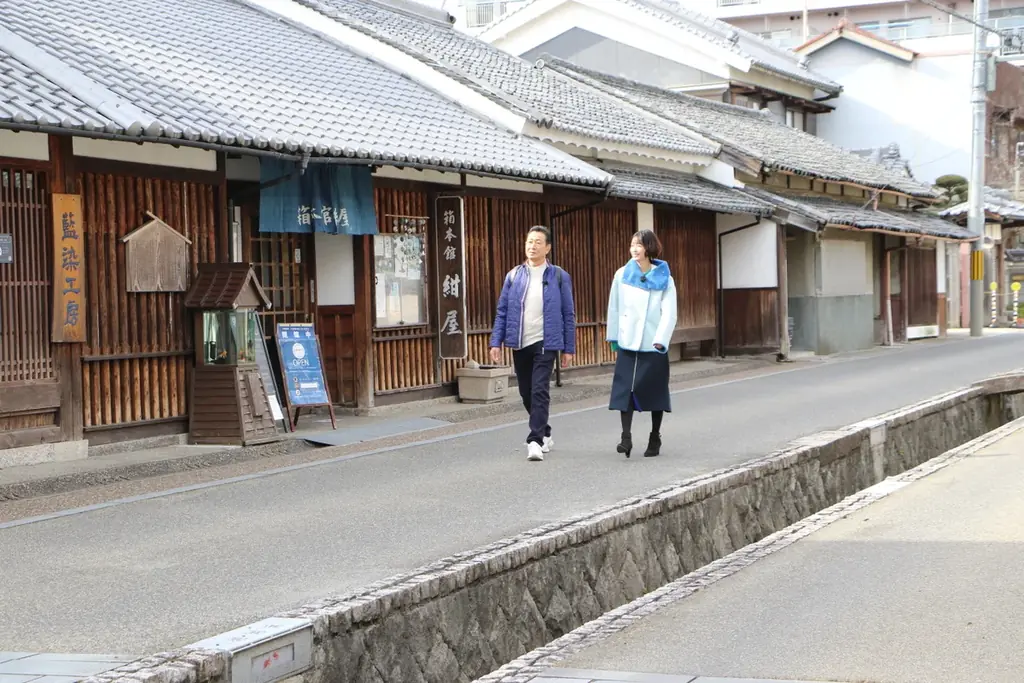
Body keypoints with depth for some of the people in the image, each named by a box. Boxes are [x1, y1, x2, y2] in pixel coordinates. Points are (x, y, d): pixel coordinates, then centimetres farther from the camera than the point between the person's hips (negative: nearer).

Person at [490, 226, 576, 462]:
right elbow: (502, 311, 7)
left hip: (545, 343, -4)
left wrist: (569, 348, 1)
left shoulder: (559, 277, 1)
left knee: (539, 392, -14)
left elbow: (568, 314, 3)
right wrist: (496, 342, -1)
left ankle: (535, 441, -14)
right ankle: (545, 434, 29)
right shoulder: (514, 276, 7)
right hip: (519, 344, 4)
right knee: (526, 393, 11)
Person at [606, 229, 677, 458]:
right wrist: (613, 337, 7)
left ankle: (655, 438, 18)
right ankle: (626, 437, -11)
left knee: (655, 392, 7)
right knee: (626, 388, -8)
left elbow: (669, 314, -7)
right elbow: (614, 308, 7)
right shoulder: (622, 275, 2)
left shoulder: (664, 279, -3)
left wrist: (660, 341, -17)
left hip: (653, 345, -1)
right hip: (627, 344, 1)